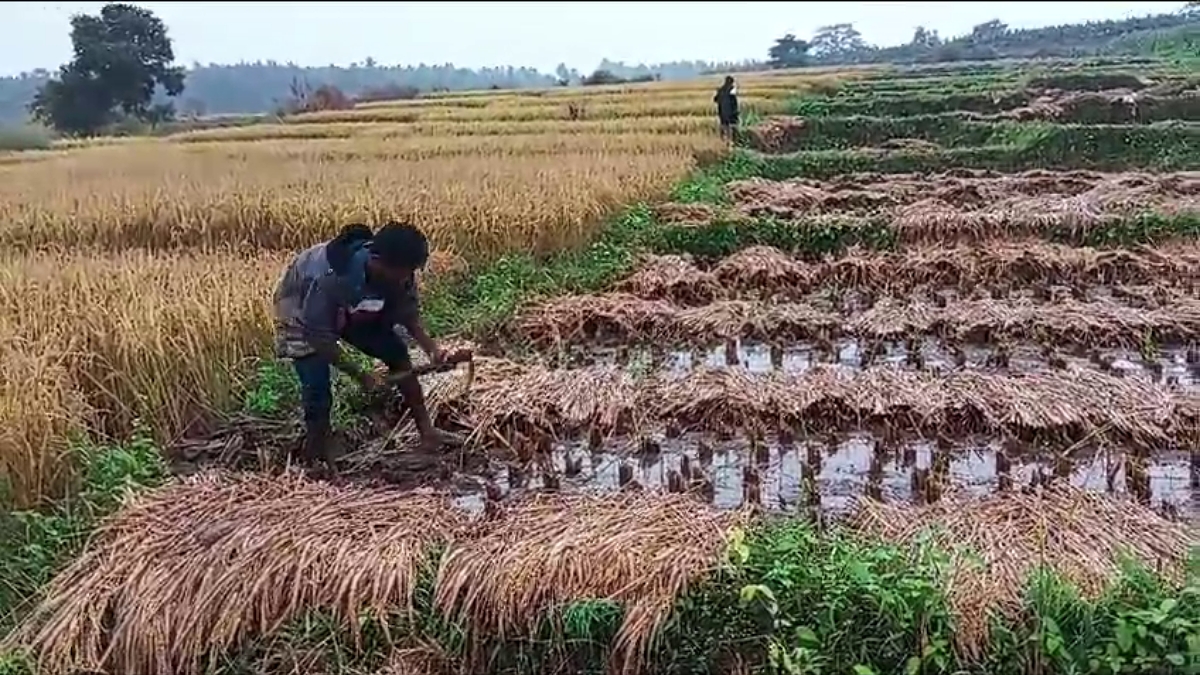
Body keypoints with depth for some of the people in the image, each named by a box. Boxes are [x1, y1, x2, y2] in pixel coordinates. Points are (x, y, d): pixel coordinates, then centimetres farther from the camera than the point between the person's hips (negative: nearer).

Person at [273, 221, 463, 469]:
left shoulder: (398, 272, -27)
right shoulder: (329, 278, -44)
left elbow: (408, 312, -10)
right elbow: (320, 338, -35)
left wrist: (430, 347, -25)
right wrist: (360, 375, -33)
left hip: (353, 310, 6)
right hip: (302, 311, -5)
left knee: (397, 353, -1)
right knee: (318, 388, -16)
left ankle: (426, 432, 10)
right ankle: (317, 462, 0)